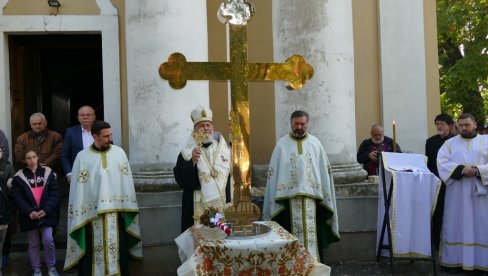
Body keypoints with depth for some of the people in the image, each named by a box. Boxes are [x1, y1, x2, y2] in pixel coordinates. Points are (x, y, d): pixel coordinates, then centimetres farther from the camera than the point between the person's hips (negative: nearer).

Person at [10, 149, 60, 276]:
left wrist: (46, 209, -13)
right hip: (29, 216, 1)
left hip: (46, 214, -1)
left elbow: (55, 193, -2)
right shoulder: (19, 176, -1)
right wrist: (29, 211, -16)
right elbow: (16, 197, -5)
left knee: (48, 240, -7)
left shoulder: (47, 172, 0)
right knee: (33, 244, 11)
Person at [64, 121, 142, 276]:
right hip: (92, 212, -1)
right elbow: (78, 187, -2)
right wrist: (80, 214, -4)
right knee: (93, 251, 6)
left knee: (118, 248, 8)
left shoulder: (119, 153, 2)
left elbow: (126, 181, 3)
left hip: (115, 210, 2)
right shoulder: (82, 157, -3)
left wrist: (125, 206, -1)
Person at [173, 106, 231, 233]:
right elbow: (180, 179, -11)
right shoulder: (187, 153, 0)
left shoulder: (224, 150, 9)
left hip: (222, 207, 3)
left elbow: (231, 179, 13)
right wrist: (192, 161, -23)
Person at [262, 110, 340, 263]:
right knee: (293, 233, 1)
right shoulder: (282, 144, 2)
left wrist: (325, 195, 5)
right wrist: (275, 198, -1)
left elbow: (324, 170, 9)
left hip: (311, 194, 1)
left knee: (312, 231, 3)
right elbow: (273, 172, 3)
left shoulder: (315, 143, 6)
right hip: (289, 195, -1)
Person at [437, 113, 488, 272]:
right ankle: (455, 260, 8)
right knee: (456, 225, 2)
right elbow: (442, 163, -4)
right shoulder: (450, 143, 9)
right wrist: (462, 170, -18)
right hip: (457, 193, 0)